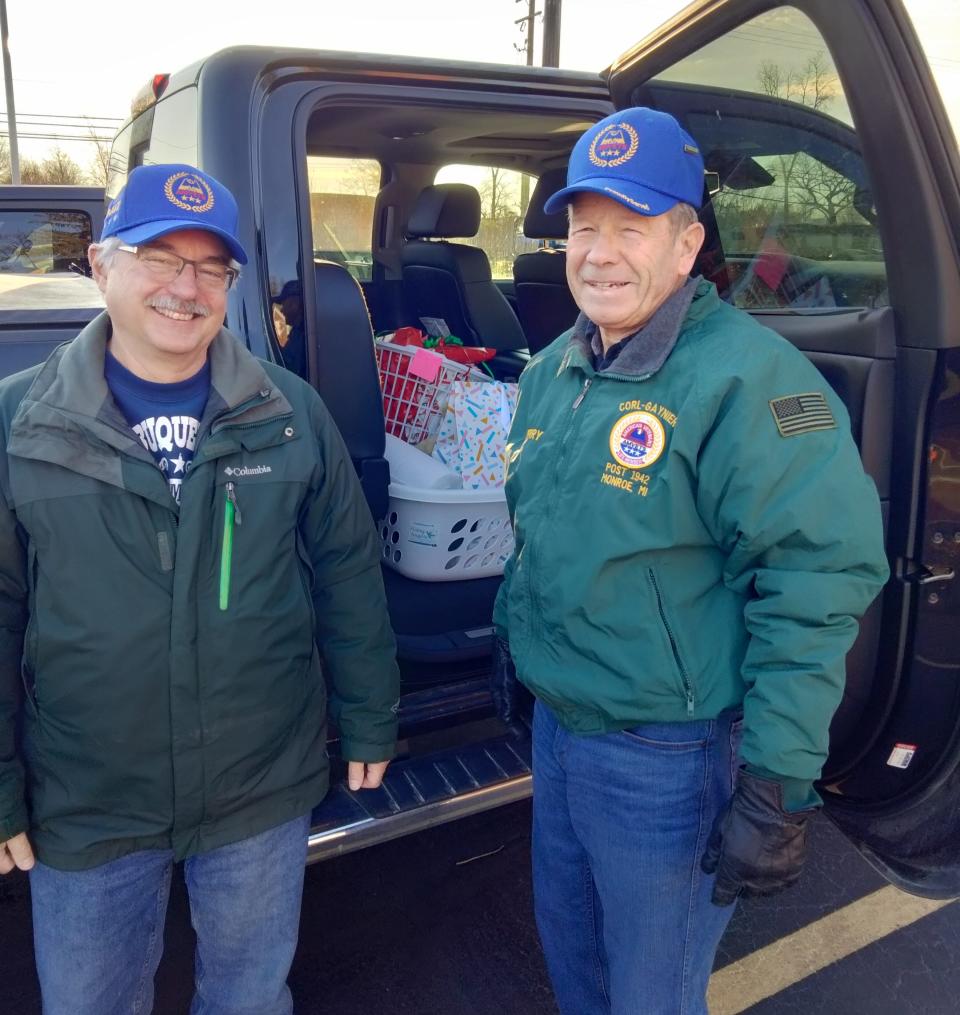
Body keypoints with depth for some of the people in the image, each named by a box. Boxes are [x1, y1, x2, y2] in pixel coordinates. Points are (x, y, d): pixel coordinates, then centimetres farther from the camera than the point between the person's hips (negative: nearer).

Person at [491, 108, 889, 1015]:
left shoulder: (745, 377, -21)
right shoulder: (550, 372, 5)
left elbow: (819, 576, -24)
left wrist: (776, 788, -23)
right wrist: (511, 641, 22)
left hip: (670, 759, -7)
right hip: (556, 724, 7)